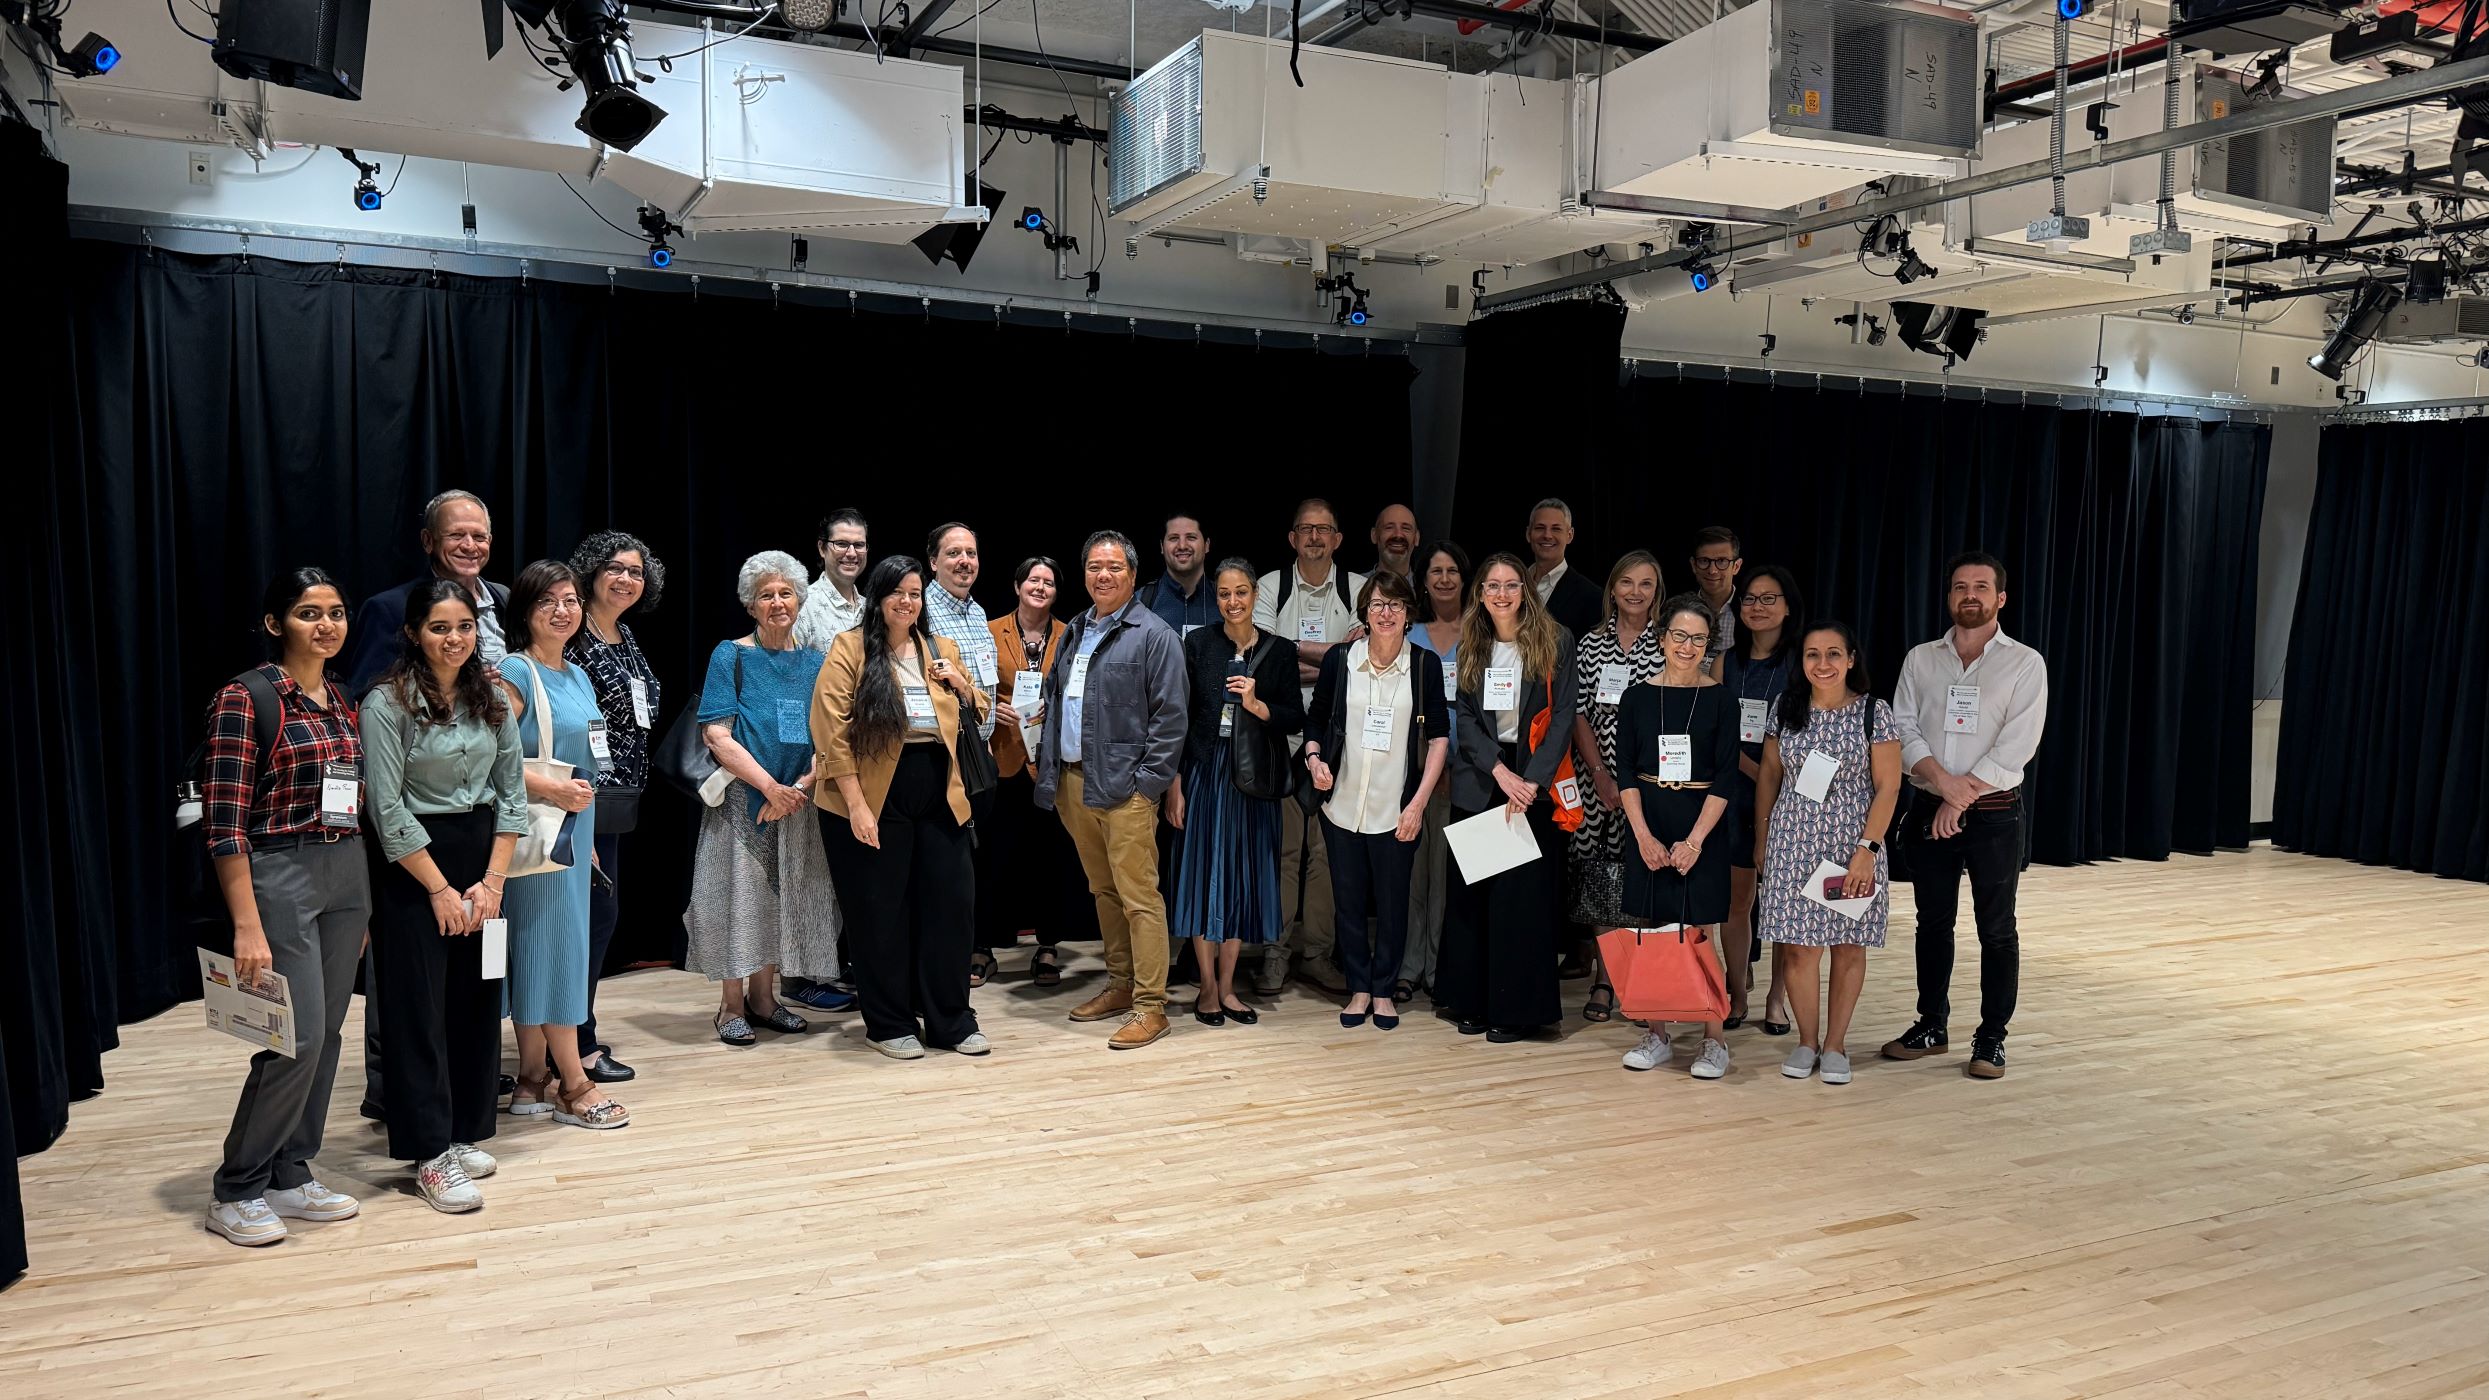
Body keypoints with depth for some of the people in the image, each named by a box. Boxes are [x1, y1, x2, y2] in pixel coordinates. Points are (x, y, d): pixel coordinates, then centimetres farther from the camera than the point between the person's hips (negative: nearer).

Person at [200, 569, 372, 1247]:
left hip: (347, 874, 7)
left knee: (326, 1033, 10)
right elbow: (224, 821, -14)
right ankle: (236, 1191, 9)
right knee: (298, 1037, -8)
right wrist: (247, 926, -18)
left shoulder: (343, 701, 11)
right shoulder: (245, 698, -10)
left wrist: (361, 904, 15)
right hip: (280, 876, -7)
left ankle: (290, 1175, 23)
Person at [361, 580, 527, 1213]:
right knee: (419, 1009, -1)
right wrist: (441, 888, -11)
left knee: (478, 1000, 8)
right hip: (414, 865, -5)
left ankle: (466, 1131, 21)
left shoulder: (491, 697, 5)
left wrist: (493, 880, -2)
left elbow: (512, 790, 6)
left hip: (483, 857, 5)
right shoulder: (387, 702, -10)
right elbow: (388, 809, -13)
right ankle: (432, 1155, 5)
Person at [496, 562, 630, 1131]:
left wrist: (587, 835, 21)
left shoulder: (577, 677, 15)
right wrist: (553, 789, -20)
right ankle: (573, 1084, 3)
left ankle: (533, 1082, 18)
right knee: (555, 942, -4)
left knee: (541, 949, 11)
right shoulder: (515, 672, -11)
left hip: (572, 832, 8)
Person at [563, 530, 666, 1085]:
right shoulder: (574, 637, -12)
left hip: (619, 796, 9)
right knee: (598, 911, -6)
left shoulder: (626, 637, 14)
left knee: (595, 913, 13)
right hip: (590, 796, -9)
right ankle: (580, 1046, 2)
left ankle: (574, 1033, 23)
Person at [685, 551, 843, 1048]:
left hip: (799, 799, 4)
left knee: (785, 895, 8)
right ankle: (731, 1006, 10)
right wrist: (769, 785, -18)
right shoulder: (730, 655, -2)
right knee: (739, 892, -1)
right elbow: (717, 734, -10)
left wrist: (801, 784, -13)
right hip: (742, 796, -4)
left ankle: (762, 996, 21)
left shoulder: (814, 661, 8)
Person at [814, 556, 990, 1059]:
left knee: (952, 902, 5)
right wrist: (855, 803, -15)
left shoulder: (942, 649, 12)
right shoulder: (849, 649, -3)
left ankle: (951, 1021, 19)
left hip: (939, 796, 5)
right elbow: (834, 731, -10)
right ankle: (889, 1025, 19)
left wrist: (960, 683, 0)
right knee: (881, 912, 5)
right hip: (875, 798, -4)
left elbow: (978, 714, 21)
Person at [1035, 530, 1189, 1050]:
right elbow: (1053, 702, 20)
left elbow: (1170, 716, -10)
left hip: (1124, 788, -7)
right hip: (1073, 782, 7)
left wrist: (1148, 782, -14)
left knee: (1139, 896, -6)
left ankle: (1150, 1006, -1)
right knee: (1103, 890, 15)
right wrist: (1048, 768, 11)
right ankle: (1120, 984, 27)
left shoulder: (1153, 635, -6)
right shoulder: (1074, 632, 16)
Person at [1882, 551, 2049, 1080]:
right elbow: (1903, 729, -1)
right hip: (1929, 810, 3)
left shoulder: (2024, 664, -2)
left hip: (1994, 813, -3)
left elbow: (2015, 747, -11)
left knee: (1997, 928, 4)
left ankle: (1991, 1037, 14)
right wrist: (1943, 781, -16)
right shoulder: (1921, 659, 7)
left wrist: (1962, 798, -15)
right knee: (1933, 921, 12)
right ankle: (1930, 1026, 23)